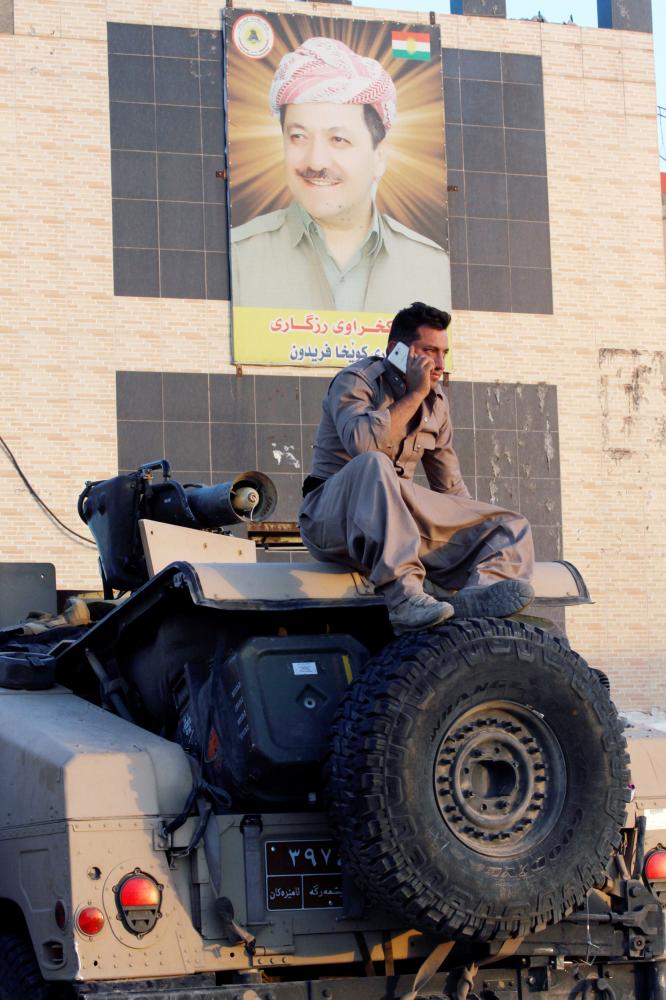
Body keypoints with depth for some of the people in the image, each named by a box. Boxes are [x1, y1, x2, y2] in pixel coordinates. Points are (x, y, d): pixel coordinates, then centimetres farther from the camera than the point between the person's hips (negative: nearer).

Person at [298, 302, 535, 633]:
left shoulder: (436, 401, 15)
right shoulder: (355, 381, -6)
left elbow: (451, 487, 21)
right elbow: (362, 442, -28)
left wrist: (476, 538, 9)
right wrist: (415, 394, -17)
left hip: (400, 520, 7)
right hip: (332, 516, -7)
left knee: (512, 527, -5)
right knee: (374, 465, -39)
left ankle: (479, 591, -40)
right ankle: (405, 598, -49)